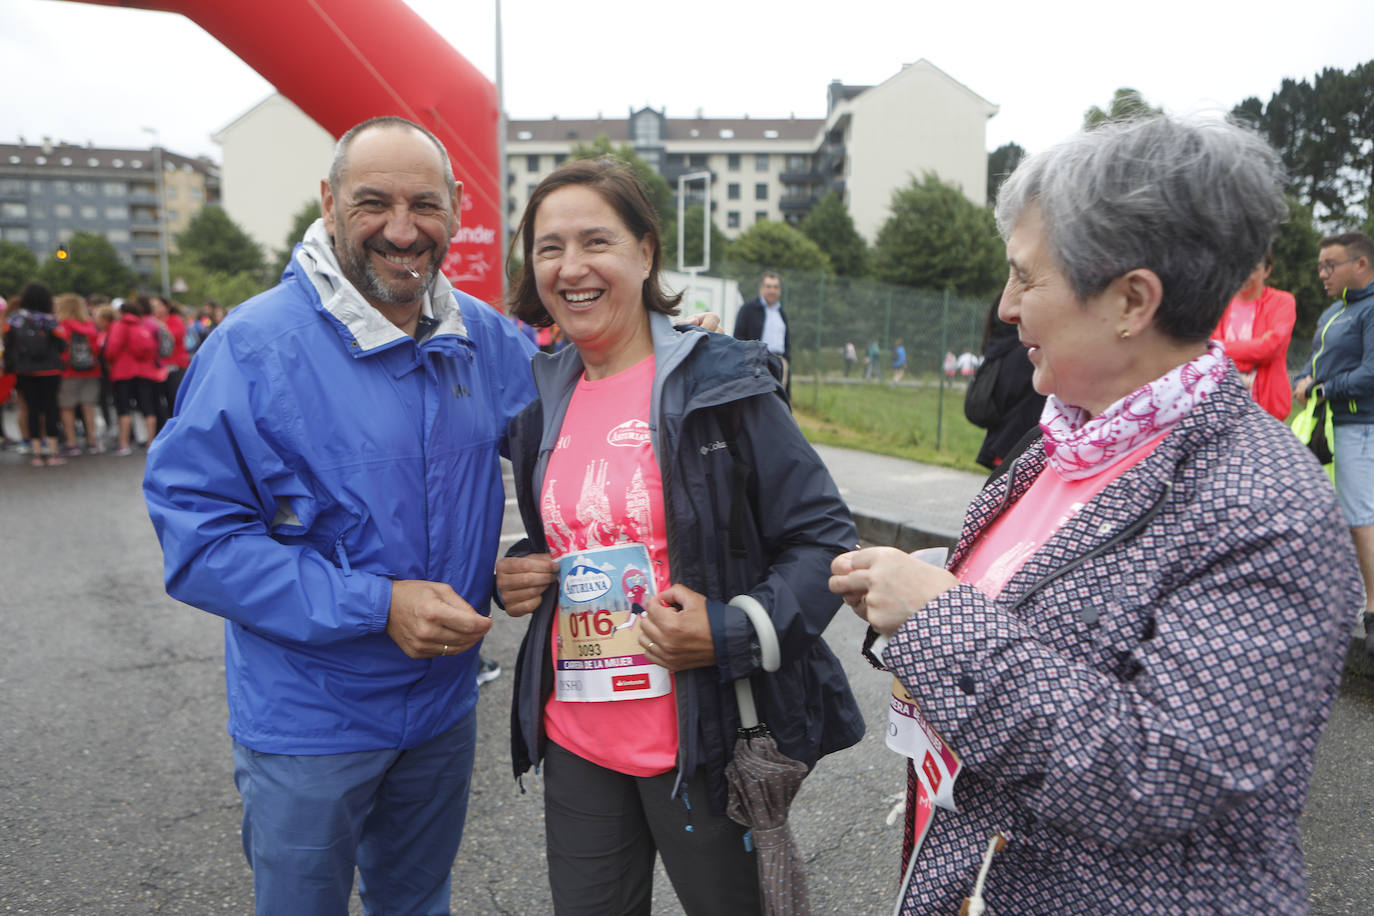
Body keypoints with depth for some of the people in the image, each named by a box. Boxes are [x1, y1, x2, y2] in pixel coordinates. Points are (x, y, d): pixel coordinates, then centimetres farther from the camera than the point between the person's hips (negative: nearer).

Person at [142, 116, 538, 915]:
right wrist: (374, 606, -25)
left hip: (444, 703, 4)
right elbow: (198, 535, -20)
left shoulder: (489, 340, -3)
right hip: (308, 722, -4)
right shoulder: (255, 346, -18)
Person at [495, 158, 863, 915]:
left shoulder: (722, 382, -11)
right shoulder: (543, 398, 6)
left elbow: (825, 536, -10)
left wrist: (734, 633, -22)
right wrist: (521, 576, 0)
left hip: (702, 743, -4)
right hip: (575, 743, 5)